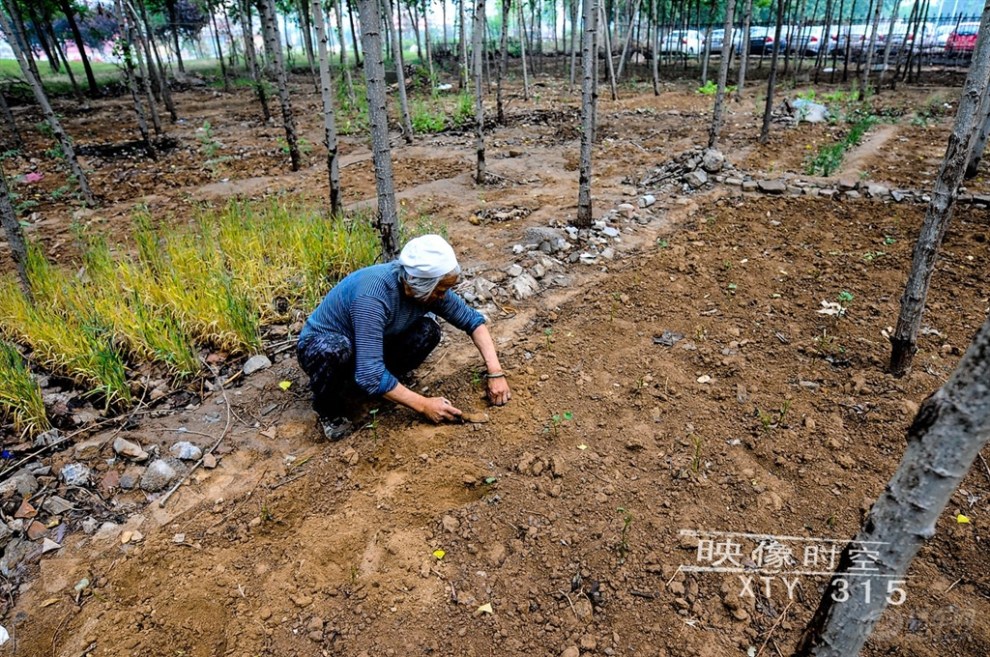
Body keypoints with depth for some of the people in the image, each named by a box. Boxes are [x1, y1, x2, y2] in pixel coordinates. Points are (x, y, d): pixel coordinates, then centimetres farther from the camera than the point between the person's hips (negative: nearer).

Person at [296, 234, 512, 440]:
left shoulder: (428, 286, -17)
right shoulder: (374, 294, -37)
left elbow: (473, 320, -6)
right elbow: (370, 374, -38)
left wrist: (495, 372, -18)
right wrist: (424, 405, -31)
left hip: (369, 347, 6)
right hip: (318, 346, -6)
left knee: (428, 330, -17)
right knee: (336, 351, -41)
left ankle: (357, 388, 0)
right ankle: (329, 410, -8)